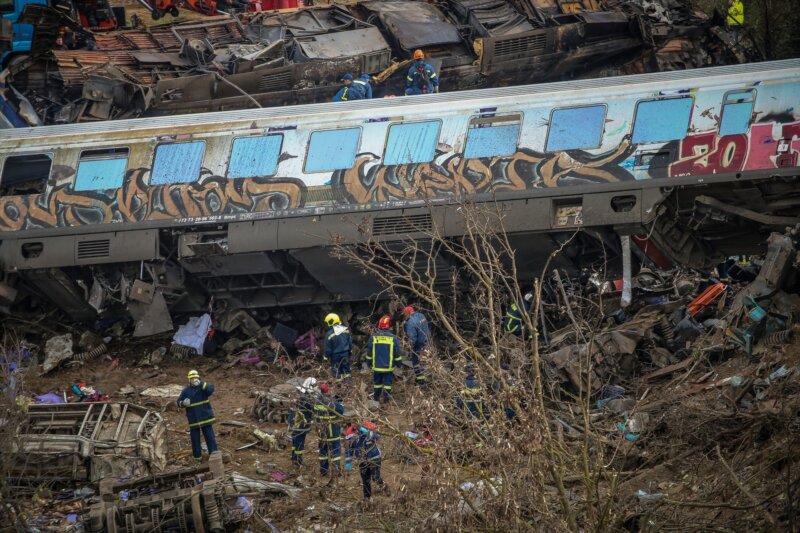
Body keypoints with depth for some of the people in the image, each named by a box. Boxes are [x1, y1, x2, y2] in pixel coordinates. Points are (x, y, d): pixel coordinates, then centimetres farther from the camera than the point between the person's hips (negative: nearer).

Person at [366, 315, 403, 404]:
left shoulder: (373, 337, -5)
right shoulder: (392, 338, -10)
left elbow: (369, 353, 3)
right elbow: (397, 353, -3)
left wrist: (369, 363, 16)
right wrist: (398, 363, 11)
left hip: (376, 366, 2)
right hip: (389, 367, -2)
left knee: (377, 383, 15)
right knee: (387, 383, 6)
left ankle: (376, 399, 24)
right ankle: (386, 399, 5)